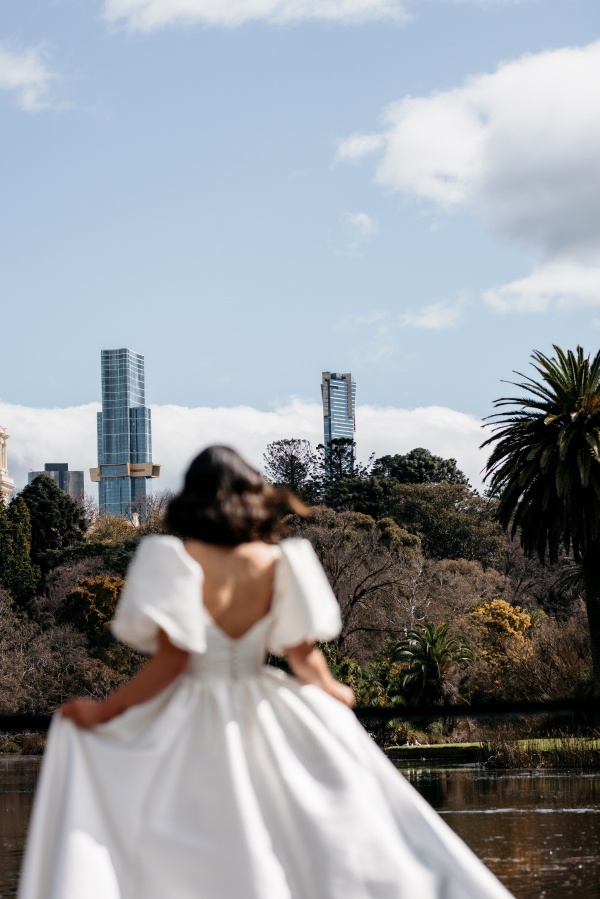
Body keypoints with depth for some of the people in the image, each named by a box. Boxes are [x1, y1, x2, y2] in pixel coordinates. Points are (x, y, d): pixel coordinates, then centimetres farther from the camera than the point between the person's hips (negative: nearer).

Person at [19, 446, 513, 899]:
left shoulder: (176, 559, -9)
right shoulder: (278, 561, 0)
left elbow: (172, 659, -15)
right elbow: (303, 656, 2)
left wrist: (102, 711, -10)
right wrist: (334, 691, 22)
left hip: (190, 730, -3)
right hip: (268, 725, 3)